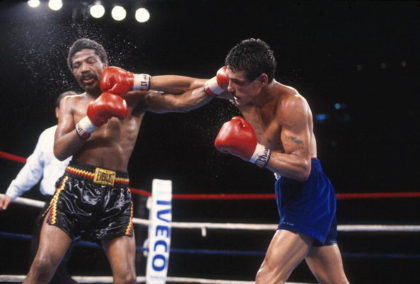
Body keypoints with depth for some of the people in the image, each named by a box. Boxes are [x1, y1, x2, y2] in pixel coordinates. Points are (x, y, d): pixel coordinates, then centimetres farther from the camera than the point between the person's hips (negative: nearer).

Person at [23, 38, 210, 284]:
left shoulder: (135, 99, 9)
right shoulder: (71, 104, 14)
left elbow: (199, 92, 0)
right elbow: (59, 151, 1)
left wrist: (141, 82, -9)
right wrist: (90, 123, -13)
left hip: (116, 193, 0)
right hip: (75, 186, 1)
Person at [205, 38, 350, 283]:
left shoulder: (290, 104, -22)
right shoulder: (246, 94, 0)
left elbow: (302, 167, -26)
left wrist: (255, 153, -31)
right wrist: (217, 83, -7)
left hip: (309, 195, -9)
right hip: (290, 194, 9)